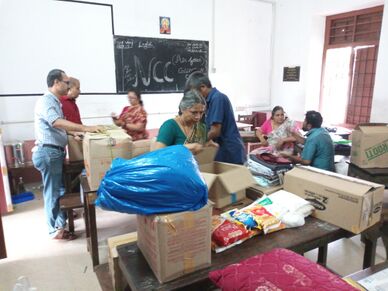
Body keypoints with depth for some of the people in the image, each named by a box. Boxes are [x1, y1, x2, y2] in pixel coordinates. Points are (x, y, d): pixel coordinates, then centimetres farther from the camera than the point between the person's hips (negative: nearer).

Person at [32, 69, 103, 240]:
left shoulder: (55, 102, 16)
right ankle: (55, 229, 11)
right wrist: (85, 128, -37)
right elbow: (56, 122, -32)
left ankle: (62, 219, 29)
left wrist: (74, 134, 16)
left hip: (56, 152, 10)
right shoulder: (45, 101, -15)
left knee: (60, 188, 17)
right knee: (53, 191, -1)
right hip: (48, 152, -10)